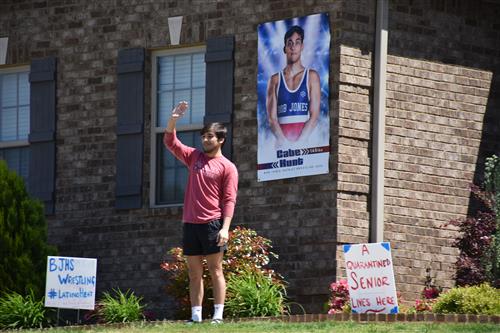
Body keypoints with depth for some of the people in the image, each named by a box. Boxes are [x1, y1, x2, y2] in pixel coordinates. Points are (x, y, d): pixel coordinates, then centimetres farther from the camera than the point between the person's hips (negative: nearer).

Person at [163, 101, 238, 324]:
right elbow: (170, 142, 14)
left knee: (215, 270, -5)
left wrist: (225, 227, -17)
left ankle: (218, 316, -7)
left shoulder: (227, 167, -2)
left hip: (212, 223, -6)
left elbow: (230, 200, -7)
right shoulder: (194, 157, 15)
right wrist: (173, 119, -1)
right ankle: (195, 316, 6)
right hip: (190, 223, 6)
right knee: (194, 273, 5)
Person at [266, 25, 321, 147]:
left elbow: (314, 116, 1)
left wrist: (299, 142, -11)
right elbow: (271, 118, 4)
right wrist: (284, 142, -11)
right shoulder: (275, 80, 11)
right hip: (282, 144, 1)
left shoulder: (311, 76, 8)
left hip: (305, 139, -1)